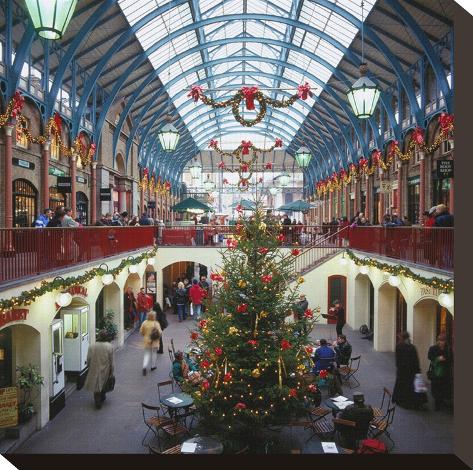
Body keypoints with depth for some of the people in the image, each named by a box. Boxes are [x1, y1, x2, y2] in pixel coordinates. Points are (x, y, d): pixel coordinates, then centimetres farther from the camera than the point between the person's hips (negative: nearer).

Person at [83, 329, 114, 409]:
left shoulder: (92, 346, -9)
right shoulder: (109, 347, -12)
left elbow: (88, 360, -4)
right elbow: (111, 361, -8)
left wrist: (89, 367, 14)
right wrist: (111, 372, 3)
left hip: (95, 370, 0)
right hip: (105, 371, 0)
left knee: (96, 385, 12)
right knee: (104, 385, 23)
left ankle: (98, 403, 10)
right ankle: (102, 398, 40)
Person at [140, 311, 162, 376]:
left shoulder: (144, 323, -8)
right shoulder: (156, 323, -18)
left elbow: (141, 332, -1)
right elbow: (160, 333, -17)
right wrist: (159, 336, 5)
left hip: (146, 341, 3)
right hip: (154, 341, -3)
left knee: (147, 353, 13)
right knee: (154, 353, 16)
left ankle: (145, 366, -3)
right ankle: (153, 366, 27)